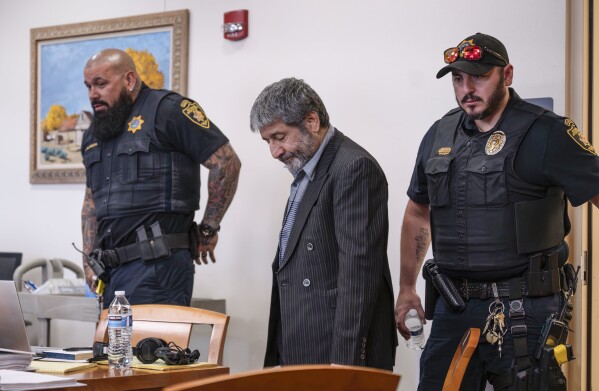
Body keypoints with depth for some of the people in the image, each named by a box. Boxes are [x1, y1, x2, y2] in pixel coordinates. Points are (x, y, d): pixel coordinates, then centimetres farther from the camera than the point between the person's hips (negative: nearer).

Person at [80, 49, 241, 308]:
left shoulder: (167, 109, -6)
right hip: (110, 270, 8)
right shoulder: (94, 133, 19)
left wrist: (208, 230, -5)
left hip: (156, 265, -8)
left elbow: (226, 163, -9)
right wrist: (89, 259, 16)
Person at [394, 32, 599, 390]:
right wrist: (407, 287, 22)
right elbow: (417, 213, 24)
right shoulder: (440, 135, 11)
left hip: (524, 311, -5)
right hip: (454, 308, 5)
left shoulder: (545, 133, -8)